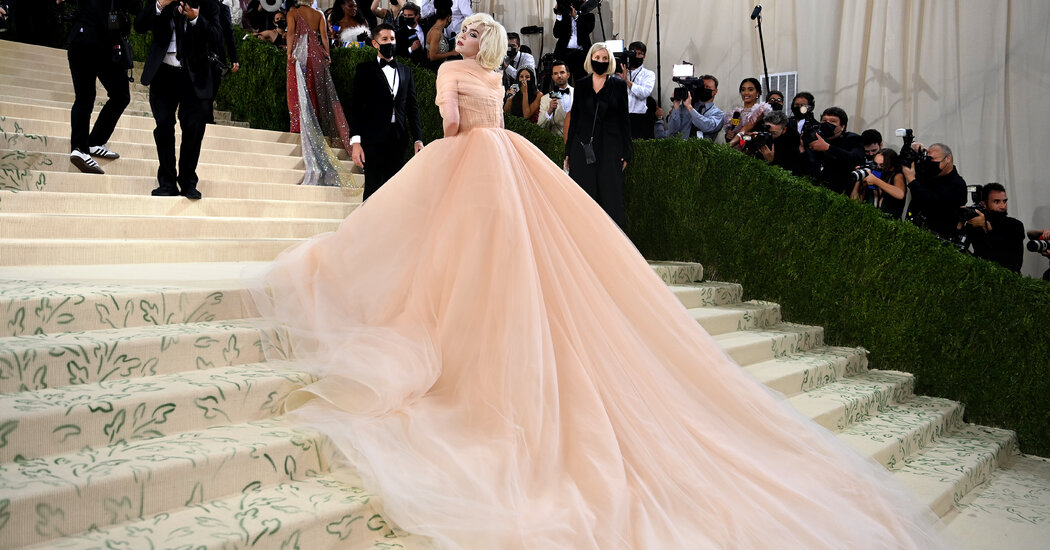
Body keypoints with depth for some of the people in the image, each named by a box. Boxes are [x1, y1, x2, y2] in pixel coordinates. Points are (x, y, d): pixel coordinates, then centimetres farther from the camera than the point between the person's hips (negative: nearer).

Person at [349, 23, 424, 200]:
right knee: (373, 189, -5)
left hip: (399, 139, 4)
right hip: (374, 140, -4)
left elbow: (412, 107, 14)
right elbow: (357, 107, -1)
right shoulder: (365, 70, 5)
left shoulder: (406, 71, 16)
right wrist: (355, 141, -11)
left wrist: (418, 139, 4)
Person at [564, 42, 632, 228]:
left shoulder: (618, 85, 5)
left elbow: (623, 120, 4)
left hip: (609, 148, -2)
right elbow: (574, 119, 12)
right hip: (582, 148, 2)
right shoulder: (581, 85, 10)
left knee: (610, 195, -4)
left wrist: (625, 153, -2)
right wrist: (568, 152, 7)